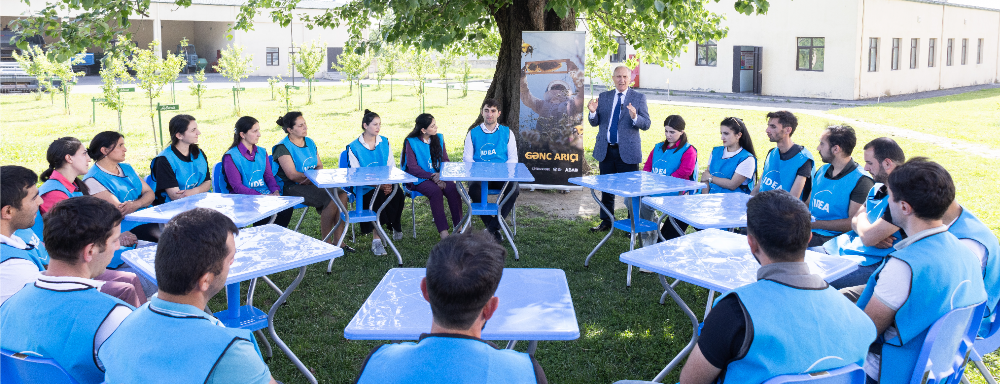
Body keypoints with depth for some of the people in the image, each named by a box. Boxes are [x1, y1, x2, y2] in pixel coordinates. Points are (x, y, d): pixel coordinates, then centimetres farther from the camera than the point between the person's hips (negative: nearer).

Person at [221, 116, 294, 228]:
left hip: (265, 194, 5)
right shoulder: (231, 157, -5)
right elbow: (237, 186, -11)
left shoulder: (262, 152, 16)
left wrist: (275, 191, -7)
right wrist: (261, 196, -21)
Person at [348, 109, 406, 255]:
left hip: (386, 184, 3)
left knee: (398, 195, -28)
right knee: (379, 195, -35)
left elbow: (391, 166, 10)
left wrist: (389, 182, -13)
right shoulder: (354, 147, 0)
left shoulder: (384, 142, 13)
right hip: (365, 188, -3)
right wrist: (378, 184, -19)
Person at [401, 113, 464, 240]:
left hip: (439, 176, 4)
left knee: (453, 188, -26)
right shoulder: (411, 142, -4)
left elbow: (445, 161, 6)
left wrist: (441, 175, -15)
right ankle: (443, 232, -35)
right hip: (419, 179, -4)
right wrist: (432, 177, -20)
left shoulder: (439, 138, 9)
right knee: (435, 191, -34)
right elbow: (412, 167, -11)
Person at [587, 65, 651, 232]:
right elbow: (594, 123, 9)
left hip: (628, 151, -3)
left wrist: (635, 117, -27)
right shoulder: (603, 97, 10)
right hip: (606, 150, 4)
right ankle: (606, 221, 26)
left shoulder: (638, 97, 0)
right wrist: (593, 112, -12)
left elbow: (646, 124, -6)